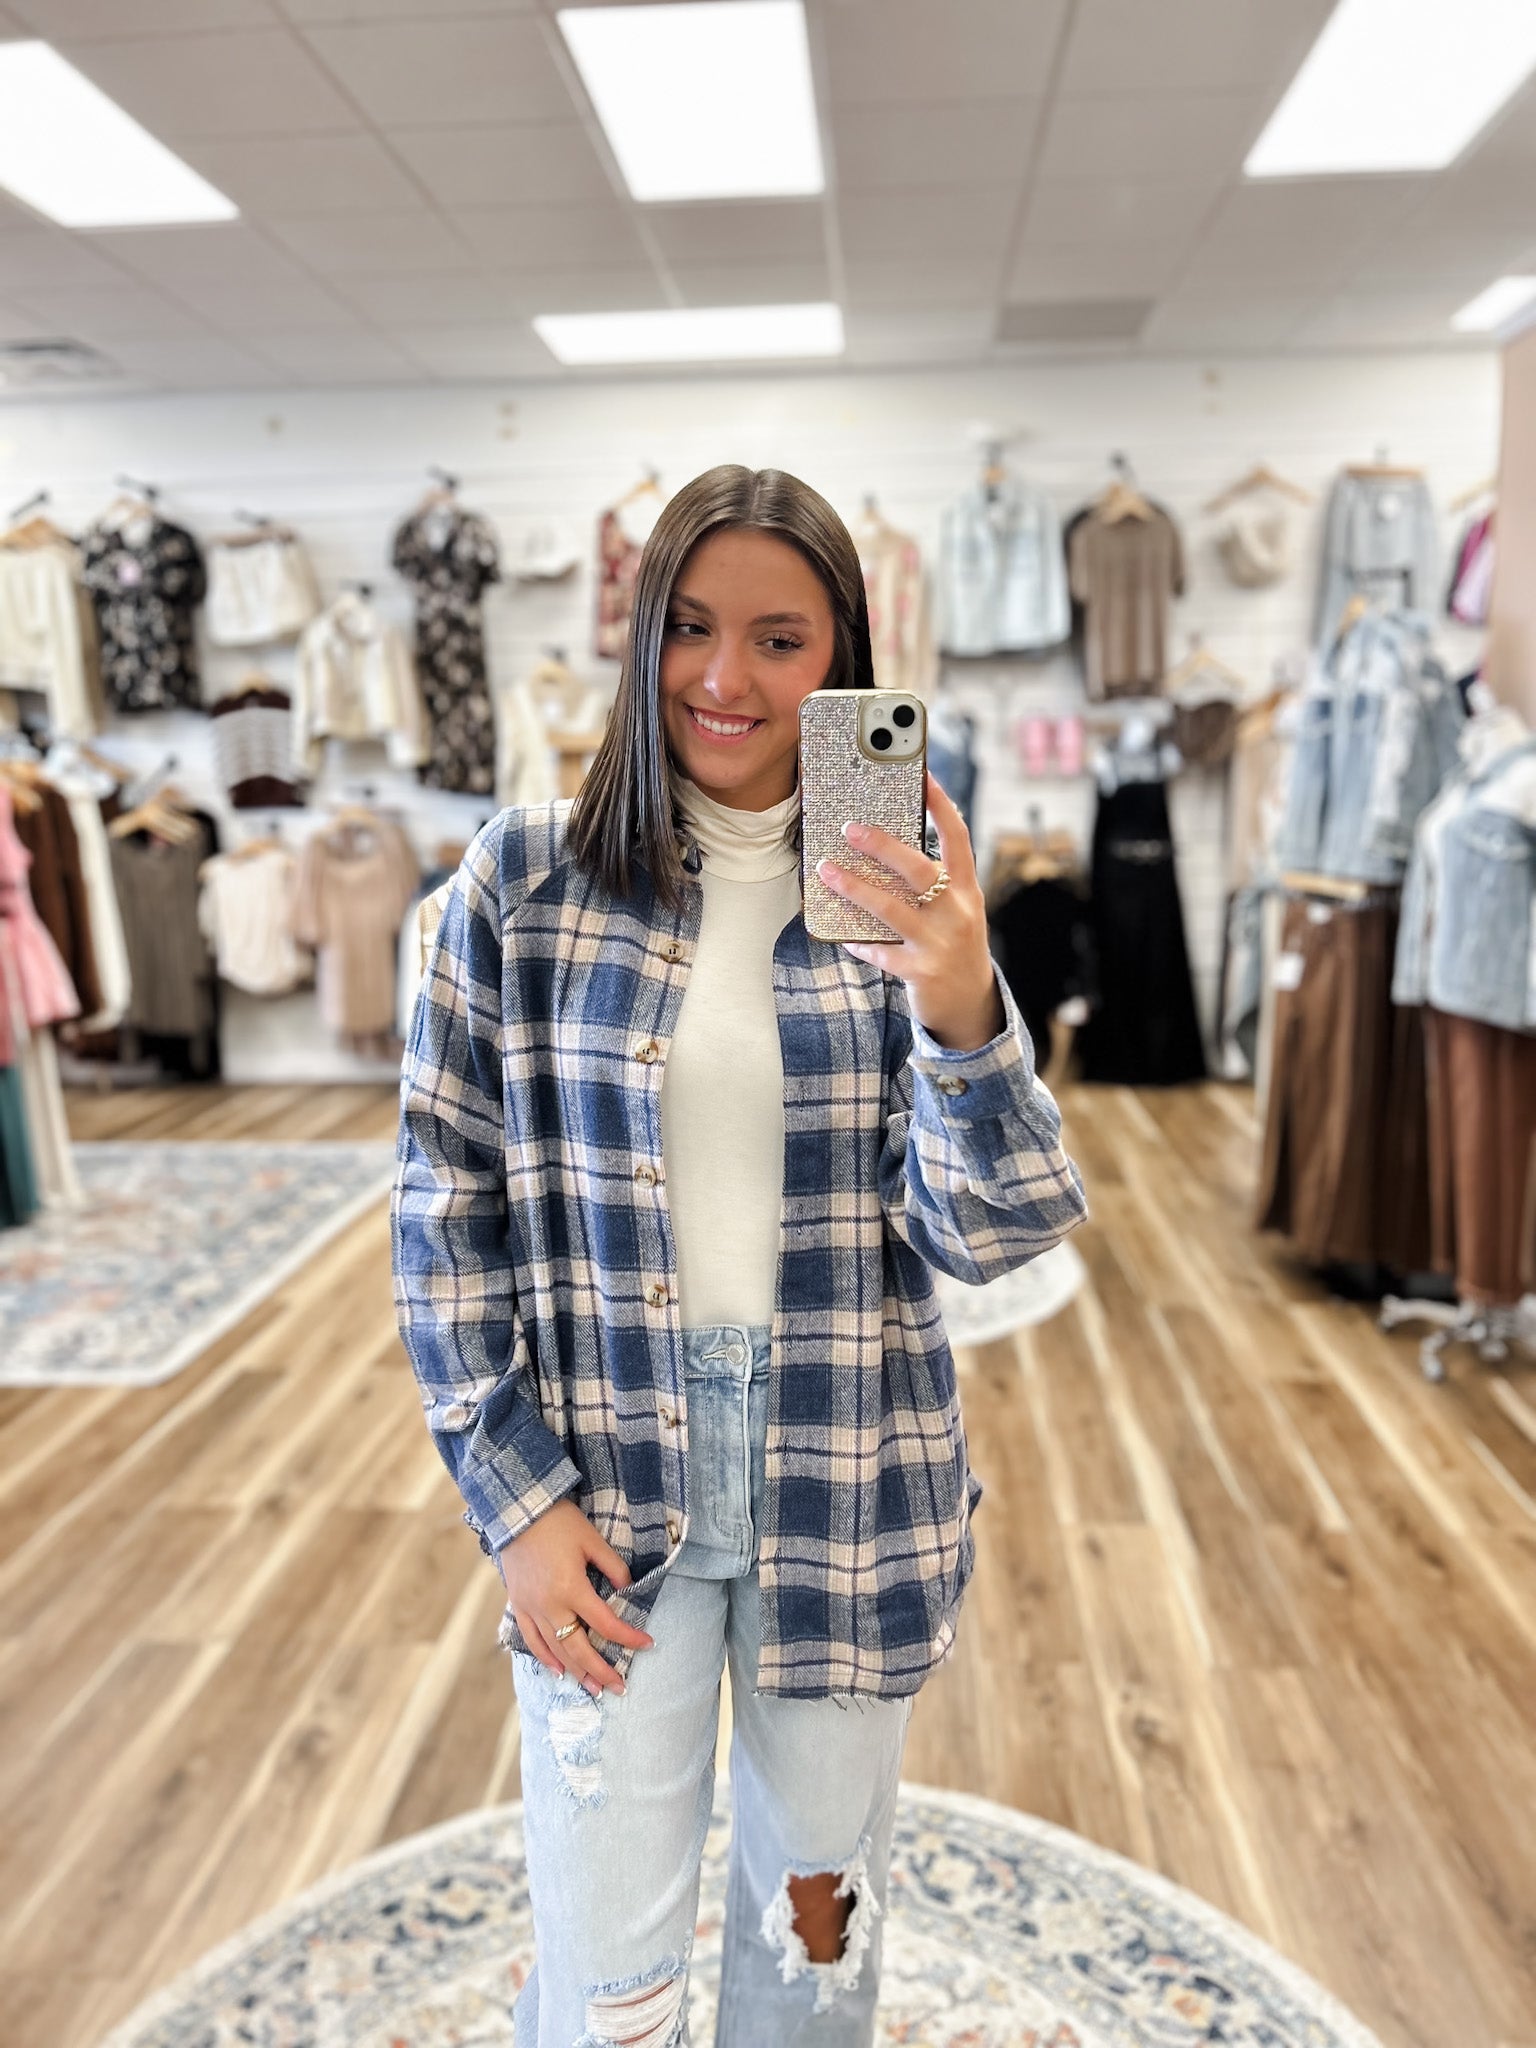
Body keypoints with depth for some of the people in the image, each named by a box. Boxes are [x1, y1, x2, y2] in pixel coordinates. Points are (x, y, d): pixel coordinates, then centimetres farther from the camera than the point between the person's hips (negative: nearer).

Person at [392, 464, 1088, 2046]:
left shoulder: (900, 899, -4)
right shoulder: (526, 878, -6)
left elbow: (991, 1233, -9)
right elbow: (445, 1204, -2)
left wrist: (961, 1013, -27)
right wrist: (511, 1495, -6)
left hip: (847, 1485, 2)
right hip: (604, 1479, -1)